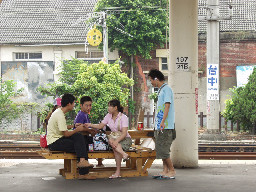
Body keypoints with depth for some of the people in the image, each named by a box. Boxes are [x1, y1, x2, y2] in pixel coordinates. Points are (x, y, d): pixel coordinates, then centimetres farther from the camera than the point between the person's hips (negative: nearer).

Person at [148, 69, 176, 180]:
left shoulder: (166, 89, -11)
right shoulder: (161, 90, 19)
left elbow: (167, 106, -19)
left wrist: (162, 122, -26)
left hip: (166, 126, -10)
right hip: (159, 126, 10)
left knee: (163, 149, -9)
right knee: (160, 149, 9)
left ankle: (172, 171, -3)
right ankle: (165, 170, 12)